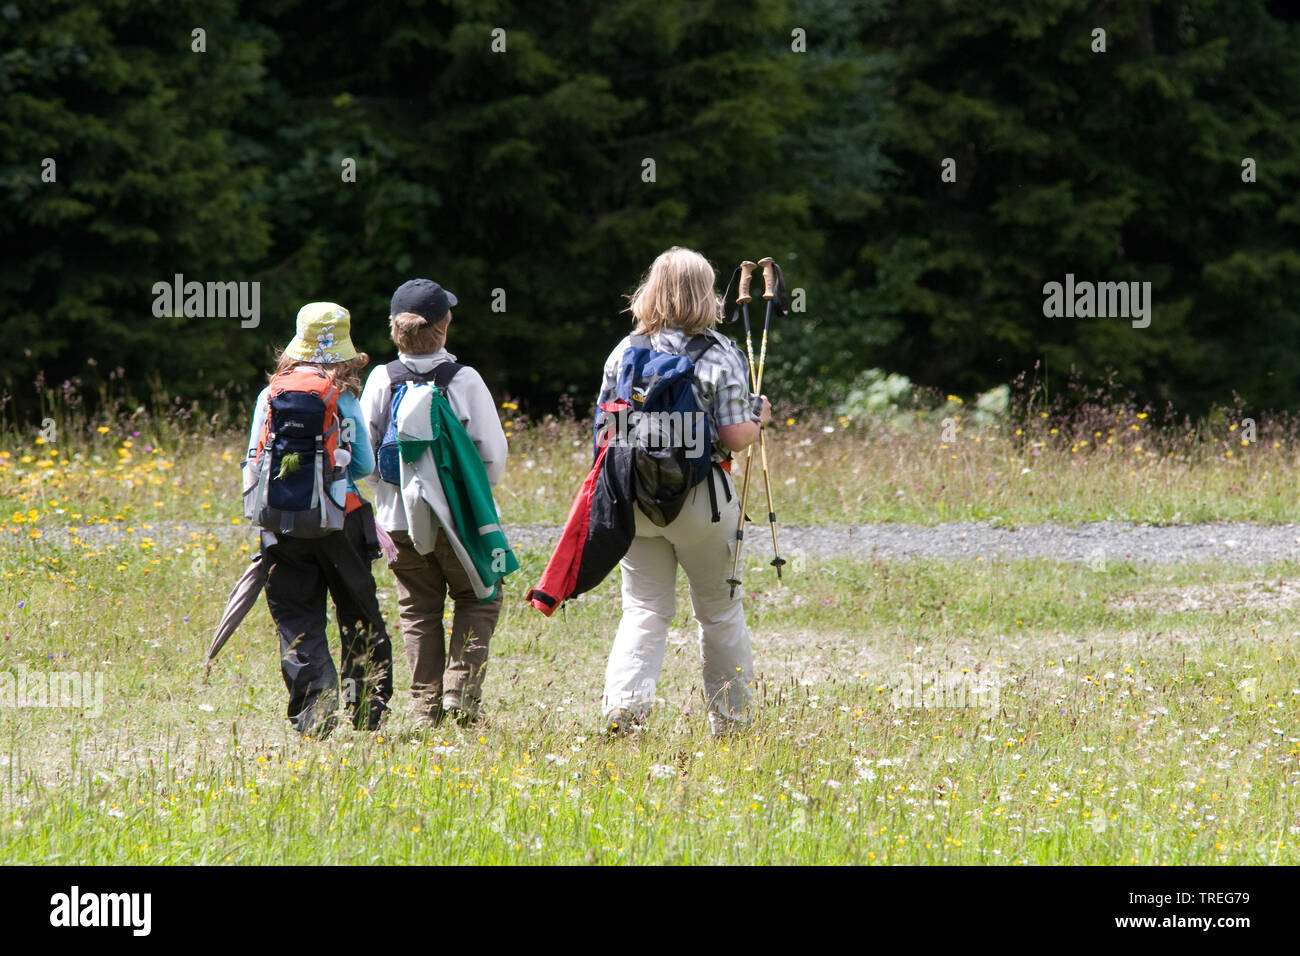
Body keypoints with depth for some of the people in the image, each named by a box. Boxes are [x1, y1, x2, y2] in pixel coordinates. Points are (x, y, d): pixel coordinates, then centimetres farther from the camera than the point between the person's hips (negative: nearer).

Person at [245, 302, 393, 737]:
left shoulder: (269, 396, 2)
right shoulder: (342, 398, -4)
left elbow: (254, 461, 4)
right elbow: (365, 464, 1)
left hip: (281, 523, 1)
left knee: (297, 624, 4)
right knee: (359, 618, 13)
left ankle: (313, 716, -9)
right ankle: (366, 711, 14)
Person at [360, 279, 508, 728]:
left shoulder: (382, 380, -4)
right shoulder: (465, 380, -10)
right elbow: (493, 450, -7)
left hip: (400, 517, 2)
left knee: (418, 609, 12)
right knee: (477, 600, 12)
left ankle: (427, 704, 8)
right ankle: (461, 688, -3)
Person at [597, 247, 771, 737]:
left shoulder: (625, 351, 1)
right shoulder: (720, 356, -10)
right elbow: (733, 437, -13)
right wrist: (757, 419, 7)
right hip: (701, 499, -3)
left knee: (644, 609, 6)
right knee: (719, 609, 13)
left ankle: (622, 702, -15)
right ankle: (731, 719, 21)